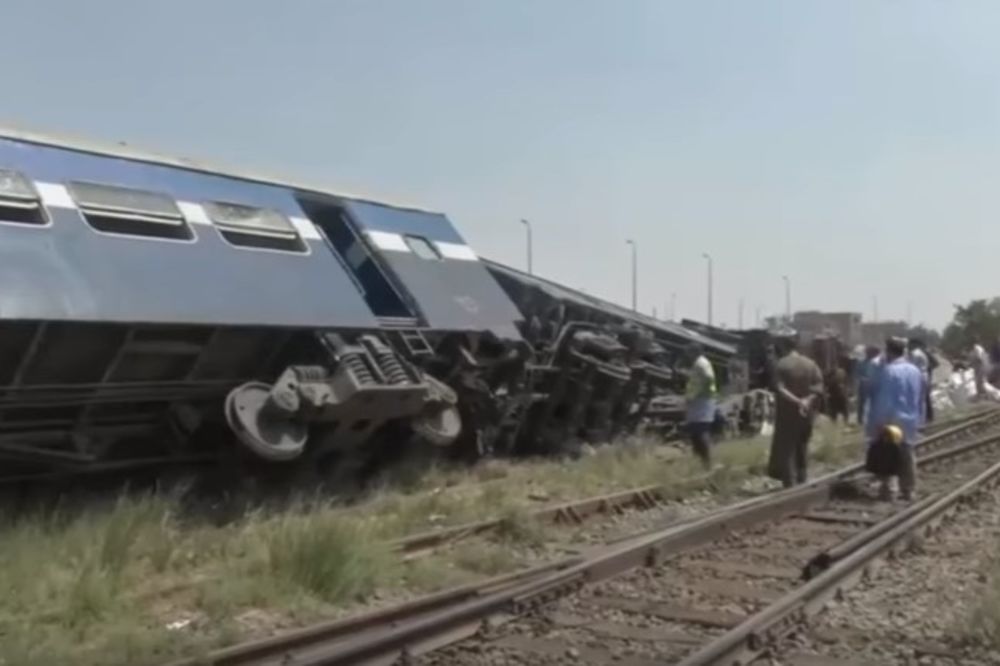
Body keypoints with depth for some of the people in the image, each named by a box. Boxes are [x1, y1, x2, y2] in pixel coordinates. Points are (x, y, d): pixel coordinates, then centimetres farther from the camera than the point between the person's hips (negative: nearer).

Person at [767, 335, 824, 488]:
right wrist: (808, 400, -14)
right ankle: (801, 484, 21)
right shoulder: (811, 364, 4)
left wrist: (797, 401, -23)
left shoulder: (782, 365, -10)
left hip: (788, 413, -5)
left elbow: (780, 390, -20)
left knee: (786, 449, 2)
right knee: (802, 448, 16)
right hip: (807, 413, 5)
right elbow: (819, 387, -4)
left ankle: (790, 485, -2)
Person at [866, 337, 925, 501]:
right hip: (909, 421, 6)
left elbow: (882, 399, -18)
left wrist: (879, 421, -14)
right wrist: (918, 418, 18)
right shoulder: (915, 371, 6)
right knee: (907, 457, 11)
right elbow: (920, 399, 12)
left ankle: (885, 489, 2)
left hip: (888, 421, -6)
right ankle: (908, 491, 14)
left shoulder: (887, 370, -17)